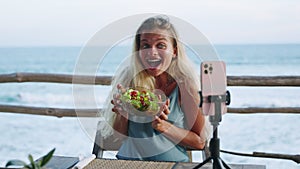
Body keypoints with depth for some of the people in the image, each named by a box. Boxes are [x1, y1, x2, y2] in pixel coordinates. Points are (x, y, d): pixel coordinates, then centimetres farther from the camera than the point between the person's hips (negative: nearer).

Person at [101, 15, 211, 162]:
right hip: (129, 161, 1)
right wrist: (122, 112, -15)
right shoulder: (128, 77, -3)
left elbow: (200, 142, -4)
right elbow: (118, 135, 4)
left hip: (172, 162, 0)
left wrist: (163, 126, -16)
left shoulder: (184, 84, -8)